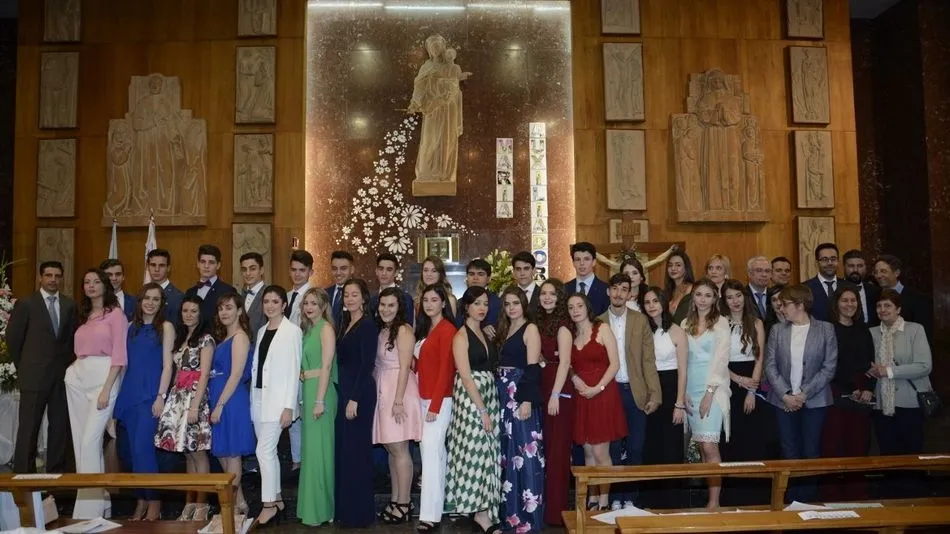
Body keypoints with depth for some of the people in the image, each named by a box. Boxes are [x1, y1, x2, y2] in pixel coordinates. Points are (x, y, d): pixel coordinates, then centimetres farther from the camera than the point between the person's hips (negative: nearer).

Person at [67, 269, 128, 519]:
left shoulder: (115, 313, -2)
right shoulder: (84, 316, 18)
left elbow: (119, 354, -9)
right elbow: (80, 351, 18)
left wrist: (106, 389, -15)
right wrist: (73, 370, 1)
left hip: (104, 376, -7)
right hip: (77, 377, 7)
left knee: (91, 439, -12)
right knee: (80, 439, 7)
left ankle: (91, 505, -6)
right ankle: (95, 496, 16)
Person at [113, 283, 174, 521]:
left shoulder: (166, 327, -1)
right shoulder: (132, 326, 13)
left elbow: (167, 364, -6)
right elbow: (126, 362, 14)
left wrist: (161, 396, -13)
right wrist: (122, 392, 8)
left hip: (151, 394, -5)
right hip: (130, 393, 5)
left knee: (143, 447, -10)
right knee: (135, 449, 7)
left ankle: (154, 501, 1)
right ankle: (141, 500, 16)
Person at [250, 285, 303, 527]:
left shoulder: (292, 331, -8)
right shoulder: (261, 331, 13)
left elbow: (294, 370, -11)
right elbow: (256, 366, 14)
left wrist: (289, 406, -15)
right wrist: (253, 397, 9)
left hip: (278, 398, -7)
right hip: (258, 397, 7)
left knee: (264, 450, -9)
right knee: (269, 451, 11)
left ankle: (269, 505, 1)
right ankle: (276, 500, 21)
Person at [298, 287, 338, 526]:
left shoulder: (326, 328, -10)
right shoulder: (308, 329, 16)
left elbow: (326, 366, -16)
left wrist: (320, 400, -21)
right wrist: (305, 399, 12)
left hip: (320, 392, -9)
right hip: (308, 391, 9)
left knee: (319, 448, -4)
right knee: (310, 448, 13)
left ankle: (320, 509, 4)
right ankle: (311, 505, 23)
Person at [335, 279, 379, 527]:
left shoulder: (368, 324, -12)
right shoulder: (345, 323, 14)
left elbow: (367, 364, -17)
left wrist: (354, 399, -20)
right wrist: (344, 395, 9)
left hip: (359, 393, -9)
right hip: (344, 390, 9)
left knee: (355, 450, -2)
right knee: (343, 448, 13)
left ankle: (359, 512, 10)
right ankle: (344, 507, 24)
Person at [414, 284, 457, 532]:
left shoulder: (447, 329, -11)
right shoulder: (425, 328, 15)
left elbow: (446, 369, -15)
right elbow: (421, 365, 14)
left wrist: (435, 405, -18)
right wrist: (421, 399, 0)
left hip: (439, 399, -8)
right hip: (423, 397, 8)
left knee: (431, 452, -11)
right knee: (431, 451, 11)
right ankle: (439, 501, 21)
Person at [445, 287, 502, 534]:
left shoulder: (485, 333, 14)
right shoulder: (461, 335, -8)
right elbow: (466, 376, -14)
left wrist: (489, 406, 5)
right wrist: (482, 409, -18)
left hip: (489, 395, 7)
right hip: (470, 397, -7)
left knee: (487, 452, 8)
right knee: (477, 451, -6)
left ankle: (482, 508, 15)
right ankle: (481, 513, -1)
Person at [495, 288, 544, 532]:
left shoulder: (530, 329, -6)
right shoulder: (504, 329, 16)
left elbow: (533, 368, -14)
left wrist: (527, 400, -20)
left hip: (521, 395, -8)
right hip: (504, 395, 8)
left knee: (525, 451, -6)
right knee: (508, 451, 11)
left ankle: (528, 513, 0)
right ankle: (510, 509, 19)